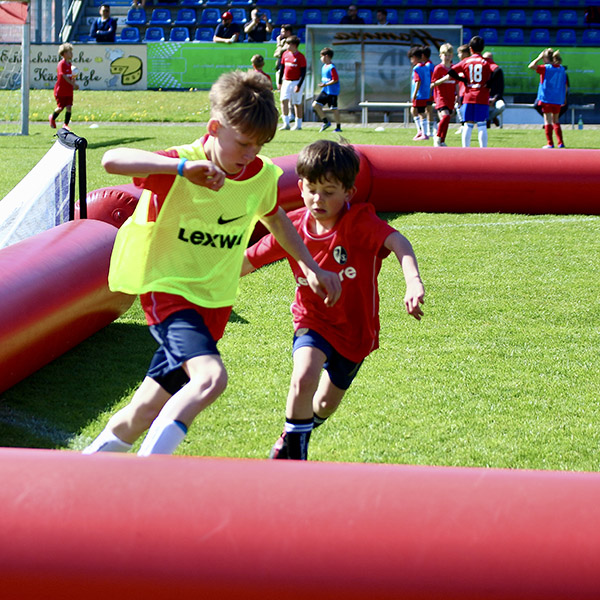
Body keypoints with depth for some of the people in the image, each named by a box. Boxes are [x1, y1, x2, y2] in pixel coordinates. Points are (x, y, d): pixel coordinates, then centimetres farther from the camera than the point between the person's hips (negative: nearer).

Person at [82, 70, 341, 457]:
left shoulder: (262, 175, 0)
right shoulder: (180, 169, -19)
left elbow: (275, 218, 24)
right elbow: (112, 161, -37)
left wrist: (312, 267, 24)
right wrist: (182, 167, -46)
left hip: (214, 301, 7)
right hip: (170, 291, -7)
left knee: (149, 411, 9)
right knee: (211, 378, -31)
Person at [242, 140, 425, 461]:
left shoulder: (360, 221, -23)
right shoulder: (293, 227, -12)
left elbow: (397, 242, -41)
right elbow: (250, 260, -1)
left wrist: (413, 282, -60)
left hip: (355, 329, 0)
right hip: (313, 320, 0)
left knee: (326, 404, 17)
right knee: (304, 379, -29)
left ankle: (301, 430, 54)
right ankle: (292, 451, -6)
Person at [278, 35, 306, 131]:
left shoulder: (301, 57, -9)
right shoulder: (285, 54, 8)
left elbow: (303, 72, -10)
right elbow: (282, 68, 16)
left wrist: (299, 85, -16)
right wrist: (279, 82, 15)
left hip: (296, 82, -5)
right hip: (286, 82, 5)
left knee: (297, 103, 2)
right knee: (284, 100, -9)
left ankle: (298, 125, 12)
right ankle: (286, 123, -10)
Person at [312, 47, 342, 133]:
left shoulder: (332, 68, -16)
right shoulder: (324, 67, 13)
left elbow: (335, 80, -20)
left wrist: (325, 84, -22)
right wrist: (323, 85, 11)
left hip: (332, 92, -9)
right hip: (325, 91, 9)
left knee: (334, 109, -3)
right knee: (315, 105, 2)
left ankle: (338, 127, 7)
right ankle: (326, 122, 11)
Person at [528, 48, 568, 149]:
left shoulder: (545, 68, -11)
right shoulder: (562, 69, 5)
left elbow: (531, 66, -16)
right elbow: (565, 86, 8)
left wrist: (539, 58, -5)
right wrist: (564, 98, 18)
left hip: (547, 99, -5)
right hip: (558, 100, 5)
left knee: (548, 121, 1)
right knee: (556, 121, 16)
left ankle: (550, 143, -2)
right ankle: (560, 142, 11)